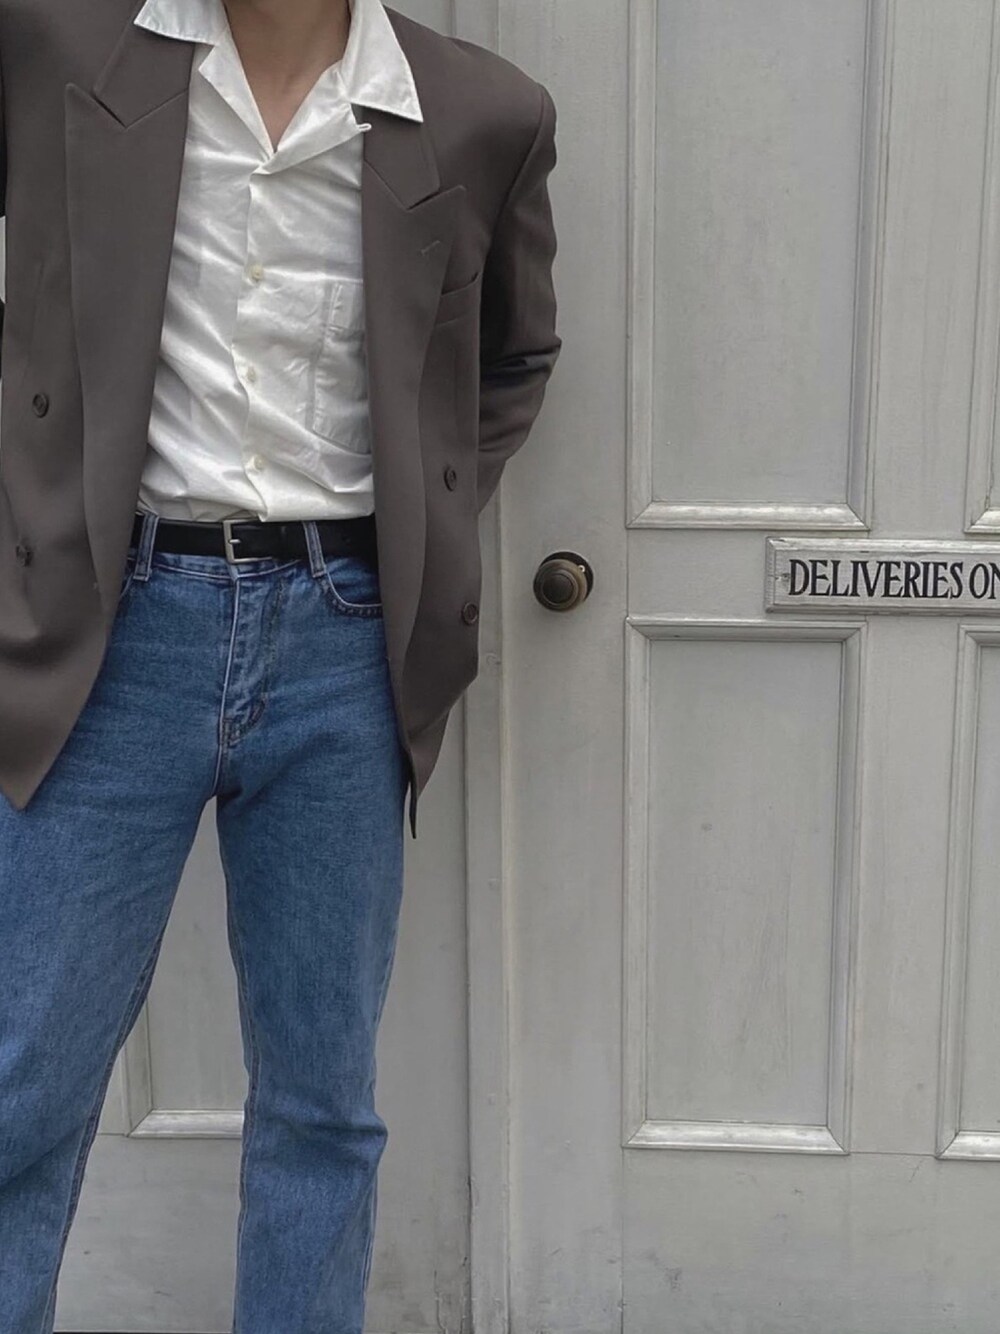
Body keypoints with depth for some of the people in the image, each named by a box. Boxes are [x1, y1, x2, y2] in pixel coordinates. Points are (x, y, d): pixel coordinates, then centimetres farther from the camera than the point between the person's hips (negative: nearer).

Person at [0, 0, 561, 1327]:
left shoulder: (486, 115, 2)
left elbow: (516, 356, 18)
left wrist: (429, 529, 8)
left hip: (346, 638, 1)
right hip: (114, 623, -1)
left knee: (322, 1103, 12)